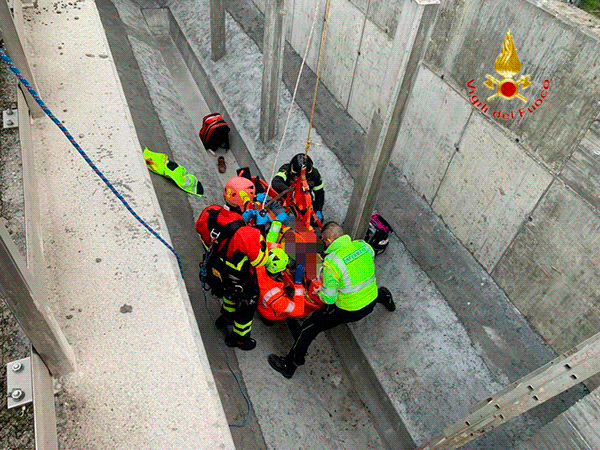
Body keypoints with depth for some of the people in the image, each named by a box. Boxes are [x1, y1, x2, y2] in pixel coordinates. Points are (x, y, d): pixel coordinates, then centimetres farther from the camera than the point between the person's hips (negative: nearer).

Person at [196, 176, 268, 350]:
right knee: (247, 304, 25)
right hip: (240, 278, -6)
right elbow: (260, 261, -26)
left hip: (216, 269, 6)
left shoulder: (209, 213, -24)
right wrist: (260, 237, -15)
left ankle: (226, 317, 67)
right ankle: (239, 338, 50)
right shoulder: (246, 235, -42)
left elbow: (200, 229, 1)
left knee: (232, 292, 39)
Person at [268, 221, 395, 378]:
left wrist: (319, 293, 2)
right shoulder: (363, 246, -9)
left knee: (309, 327, 7)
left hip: (348, 311, -6)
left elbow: (329, 298, -22)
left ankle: (289, 365, 15)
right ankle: (386, 298, 72)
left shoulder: (331, 263, -26)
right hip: (371, 302, 6)